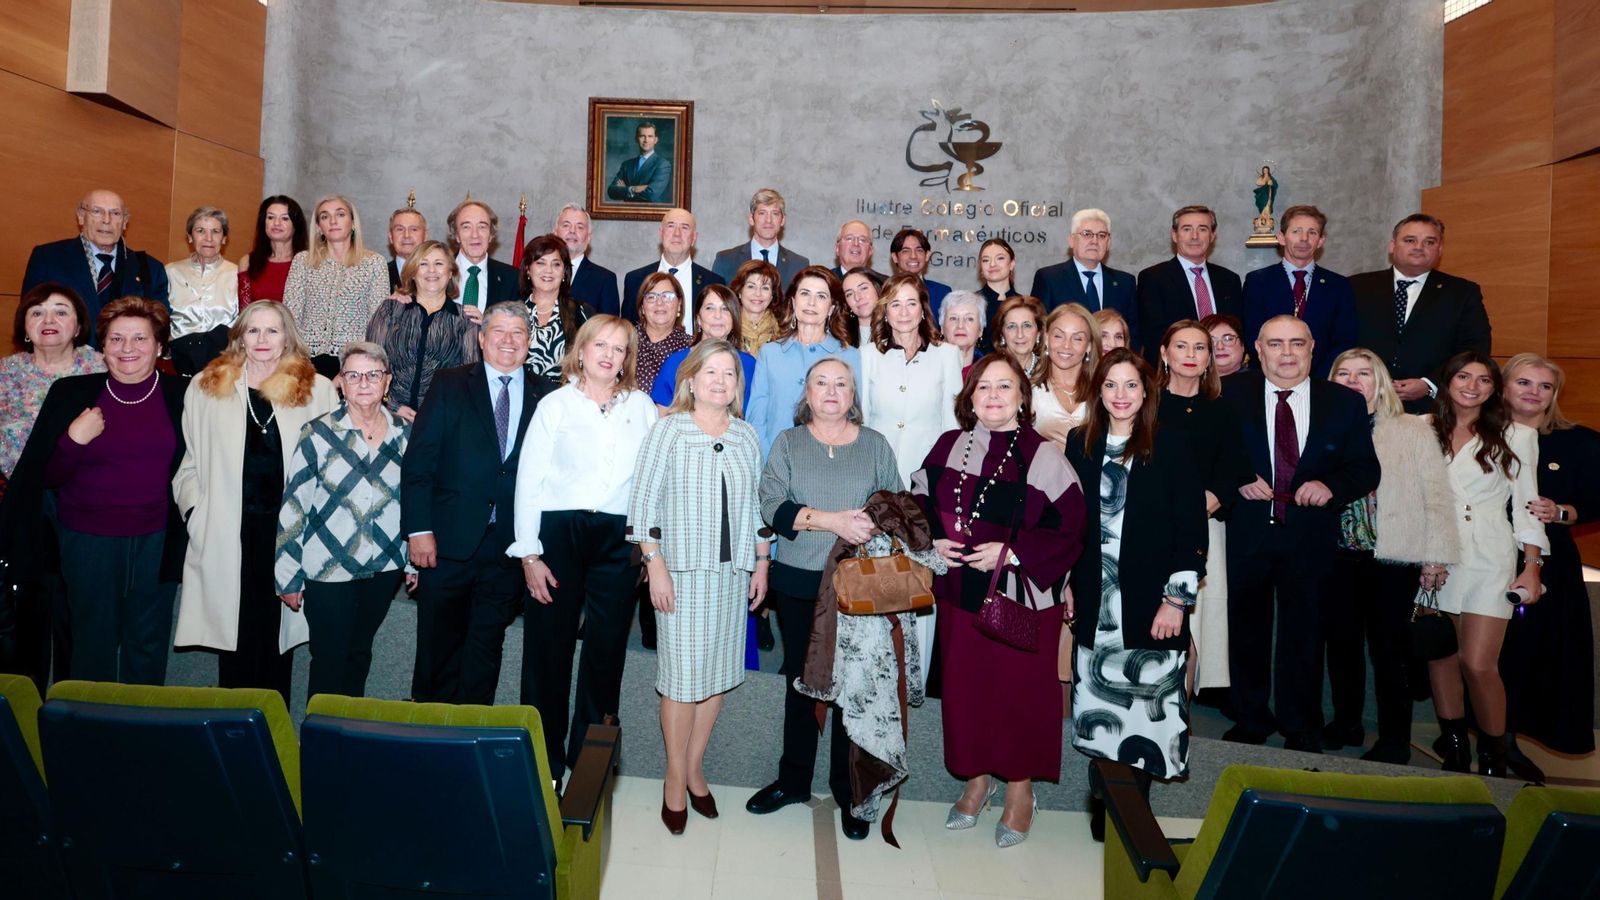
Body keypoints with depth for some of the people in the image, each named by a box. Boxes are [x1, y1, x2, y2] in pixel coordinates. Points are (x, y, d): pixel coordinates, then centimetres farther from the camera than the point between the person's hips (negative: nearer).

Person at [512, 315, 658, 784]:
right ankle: (543, 759, 19)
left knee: (607, 650, 7)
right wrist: (529, 553, -6)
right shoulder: (556, 404, 3)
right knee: (548, 648, 4)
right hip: (558, 532, -1)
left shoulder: (642, 407, 8)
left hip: (618, 538, 2)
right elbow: (529, 480, 0)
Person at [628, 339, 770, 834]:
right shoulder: (669, 430, -4)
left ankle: (695, 768, 25)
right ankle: (676, 777, 16)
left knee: (719, 671, 9)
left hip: (733, 571, 4)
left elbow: (757, 505, 13)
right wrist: (655, 565, -11)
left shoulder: (747, 437, 8)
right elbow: (644, 500, -7)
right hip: (682, 570, -4)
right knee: (682, 672, 0)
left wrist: (761, 563, 10)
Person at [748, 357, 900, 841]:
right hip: (799, 583, 1)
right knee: (800, 681, 13)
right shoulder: (787, 442, 4)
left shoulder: (876, 445, 6)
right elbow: (772, 505, -9)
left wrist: (877, 524, -15)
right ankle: (793, 780, 30)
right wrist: (832, 520, -19)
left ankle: (848, 792, 20)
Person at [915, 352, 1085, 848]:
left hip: (1021, 597, -4)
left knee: (1019, 691, 6)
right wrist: (932, 541, -4)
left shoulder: (1043, 457, -10)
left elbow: (1068, 527, -11)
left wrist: (1011, 552, -19)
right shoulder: (948, 446, 3)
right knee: (964, 687, 12)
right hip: (959, 592, 4)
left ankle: (1019, 790, 27)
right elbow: (920, 500, 14)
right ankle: (976, 779, 33)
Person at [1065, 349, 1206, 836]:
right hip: (1095, 605, 3)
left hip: (1150, 605, -2)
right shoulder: (1080, 444, 7)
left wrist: (1177, 599, -9)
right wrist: (1067, 583, 9)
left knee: (1146, 713, 0)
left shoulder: (1171, 445, -3)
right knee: (1099, 712, 7)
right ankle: (1104, 808, 22)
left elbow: (1192, 527, -5)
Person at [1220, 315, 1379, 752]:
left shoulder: (1345, 402, 2)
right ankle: (1250, 722, 30)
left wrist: (1331, 486, -17)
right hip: (1247, 532, 0)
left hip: (1310, 534, 0)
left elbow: (1366, 469, 1)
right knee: (1247, 630, 12)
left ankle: (1302, 732, 26)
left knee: (1303, 633, 10)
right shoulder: (1231, 394, 0)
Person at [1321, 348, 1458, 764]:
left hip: (1394, 559, -2)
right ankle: (1346, 722, 27)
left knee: (1390, 648, 3)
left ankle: (1394, 740, 16)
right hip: (1339, 557, 2)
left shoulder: (1413, 430, 0)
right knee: (1341, 641, 10)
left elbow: (1436, 496, -1)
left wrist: (1435, 556, -4)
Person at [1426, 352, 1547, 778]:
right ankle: (1454, 749, 19)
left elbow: (1526, 505, 3)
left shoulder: (1516, 435, 4)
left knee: (1478, 664, -9)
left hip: (1488, 558, -2)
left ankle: (1493, 759, 8)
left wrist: (1532, 567, -1)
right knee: (1440, 658, 5)